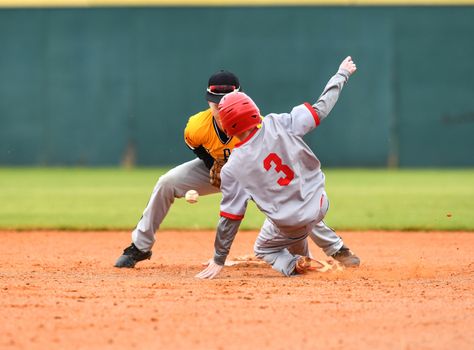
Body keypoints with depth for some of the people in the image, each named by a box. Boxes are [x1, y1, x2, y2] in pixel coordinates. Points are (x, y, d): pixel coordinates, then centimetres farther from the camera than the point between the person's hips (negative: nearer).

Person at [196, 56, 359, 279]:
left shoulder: (232, 169, -15)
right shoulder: (278, 124, -13)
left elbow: (230, 217, -10)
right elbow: (321, 108, -5)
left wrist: (219, 260, 1)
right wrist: (342, 74, 12)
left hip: (290, 225, -4)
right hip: (319, 204, 4)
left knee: (263, 249, 26)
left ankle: (291, 264, -4)